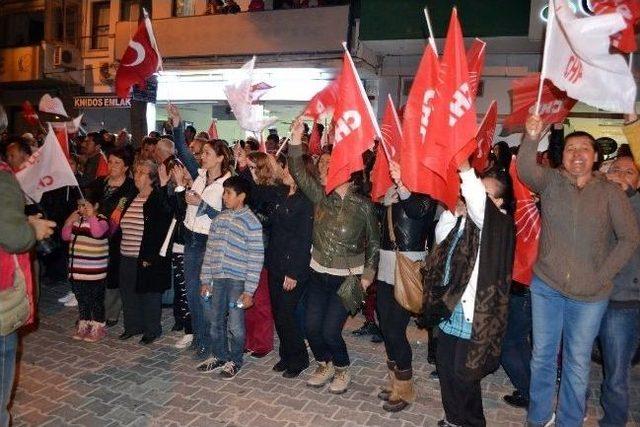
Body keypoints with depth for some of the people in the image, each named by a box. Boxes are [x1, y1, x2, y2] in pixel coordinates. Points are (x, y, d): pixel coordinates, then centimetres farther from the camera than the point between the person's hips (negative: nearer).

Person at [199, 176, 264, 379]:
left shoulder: (251, 222, -10)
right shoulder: (219, 219, 7)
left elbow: (256, 258, -11)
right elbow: (210, 250, 11)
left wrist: (249, 290, -13)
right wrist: (205, 280, 8)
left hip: (238, 280, -5)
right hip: (217, 279, 5)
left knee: (235, 325, 2)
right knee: (215, 322, 14)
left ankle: (235, 360, 23)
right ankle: (220, 356, 34)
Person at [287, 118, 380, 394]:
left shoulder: (363, 206, -8)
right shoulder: (321, 197, -1)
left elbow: (374, 242, 0)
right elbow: (299, 174, -11)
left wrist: (368, 274, -4)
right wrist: (296, 141, -21)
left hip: (347, 278, -4)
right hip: (318, 274, 4)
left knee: (330, 330, -4)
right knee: (312, 327, 6)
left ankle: (342, 370, 26)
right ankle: (325, 366, 35)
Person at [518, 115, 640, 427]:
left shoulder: (610, 193, -2)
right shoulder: (550, 181, -1)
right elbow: (525, 170, -21)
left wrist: (602, 277, -8)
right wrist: (532, 138, -37)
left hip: (589, 295, 0)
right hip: (546, 285, 1)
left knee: (577, 363, 13)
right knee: (542, 355, 14)